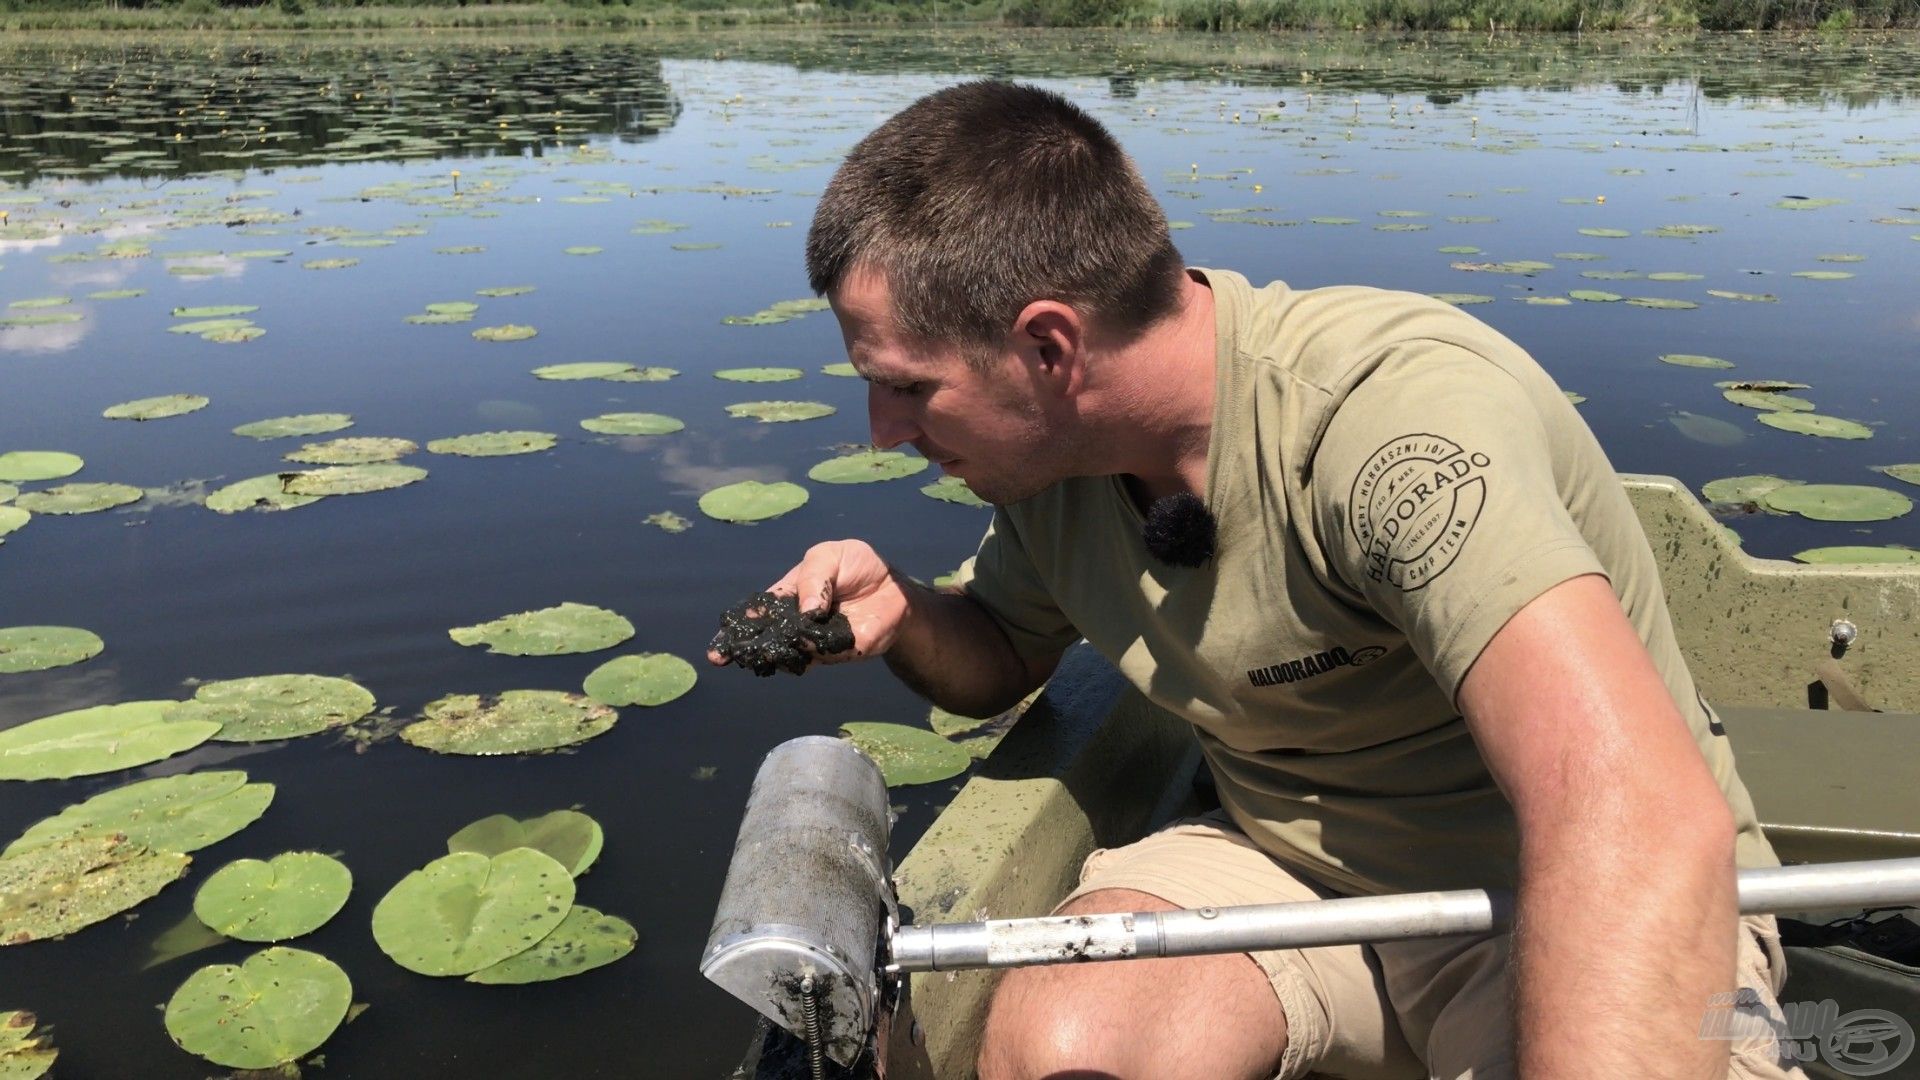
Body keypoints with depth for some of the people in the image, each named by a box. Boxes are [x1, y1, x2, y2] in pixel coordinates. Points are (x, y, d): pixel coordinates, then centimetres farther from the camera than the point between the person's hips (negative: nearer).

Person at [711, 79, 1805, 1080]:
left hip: (1574, 904, -4)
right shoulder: (1044, 445, -5)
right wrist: (900, 615, -8)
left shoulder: (1395, 413, -29)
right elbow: (1004, 660, 14)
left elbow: (1643, 822, -40)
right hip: (1287, 864, 5)